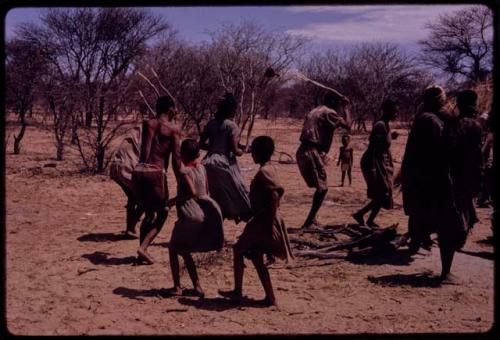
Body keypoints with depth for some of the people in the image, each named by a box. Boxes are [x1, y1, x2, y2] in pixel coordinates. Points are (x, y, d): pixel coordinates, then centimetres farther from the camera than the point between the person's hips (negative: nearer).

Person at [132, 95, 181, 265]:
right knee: (162, 213, 13)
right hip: (156, 173, -5)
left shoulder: (147, 123, 13)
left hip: (139, 171, 5)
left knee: (149, 213, 20)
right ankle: (143, 247, -3)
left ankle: (141, 254, 15)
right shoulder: (173, 129, 2)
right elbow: (176, 158, -4)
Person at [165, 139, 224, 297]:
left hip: (190, 214, -6)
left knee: (173, 249, 13)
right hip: (206, 213, 6)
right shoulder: (201, 168, 9)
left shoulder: (182, 170, -9)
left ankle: (177, 287, 9)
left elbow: (192, 192, -20)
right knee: (184, 251, 21)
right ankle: (197, 286, 18)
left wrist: (174, 200, -9)